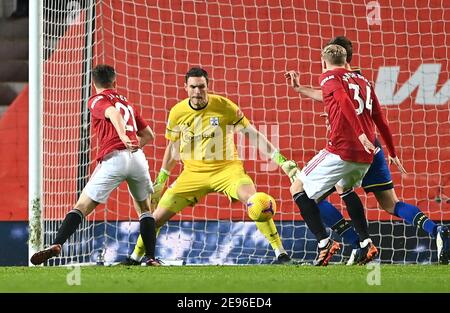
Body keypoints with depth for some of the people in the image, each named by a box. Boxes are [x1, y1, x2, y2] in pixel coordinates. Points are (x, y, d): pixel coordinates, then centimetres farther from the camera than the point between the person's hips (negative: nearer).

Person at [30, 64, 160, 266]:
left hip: (113, 158, -4)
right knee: (145, 209, 22)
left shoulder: (96, 101, 11)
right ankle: (151, 257, 11)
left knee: (81, 207, -4)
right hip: (137, 158, 4)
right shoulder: (127, 103, 28)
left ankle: (56, 245, -20)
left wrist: (123, 137, -28)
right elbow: (148, 135, 32)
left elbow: (113, 113, -13)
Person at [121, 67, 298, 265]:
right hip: (193, 173, 3)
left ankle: (281, 253, -18)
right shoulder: (177, 112, -2)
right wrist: (160, 181, 18)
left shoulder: (224, 106, -10)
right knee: (158, 217, -3)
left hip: (226, 167, -2)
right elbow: (173, 148, 15)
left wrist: (279, 158, -7)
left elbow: (254, 135, -2)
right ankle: (135, 257, 20)